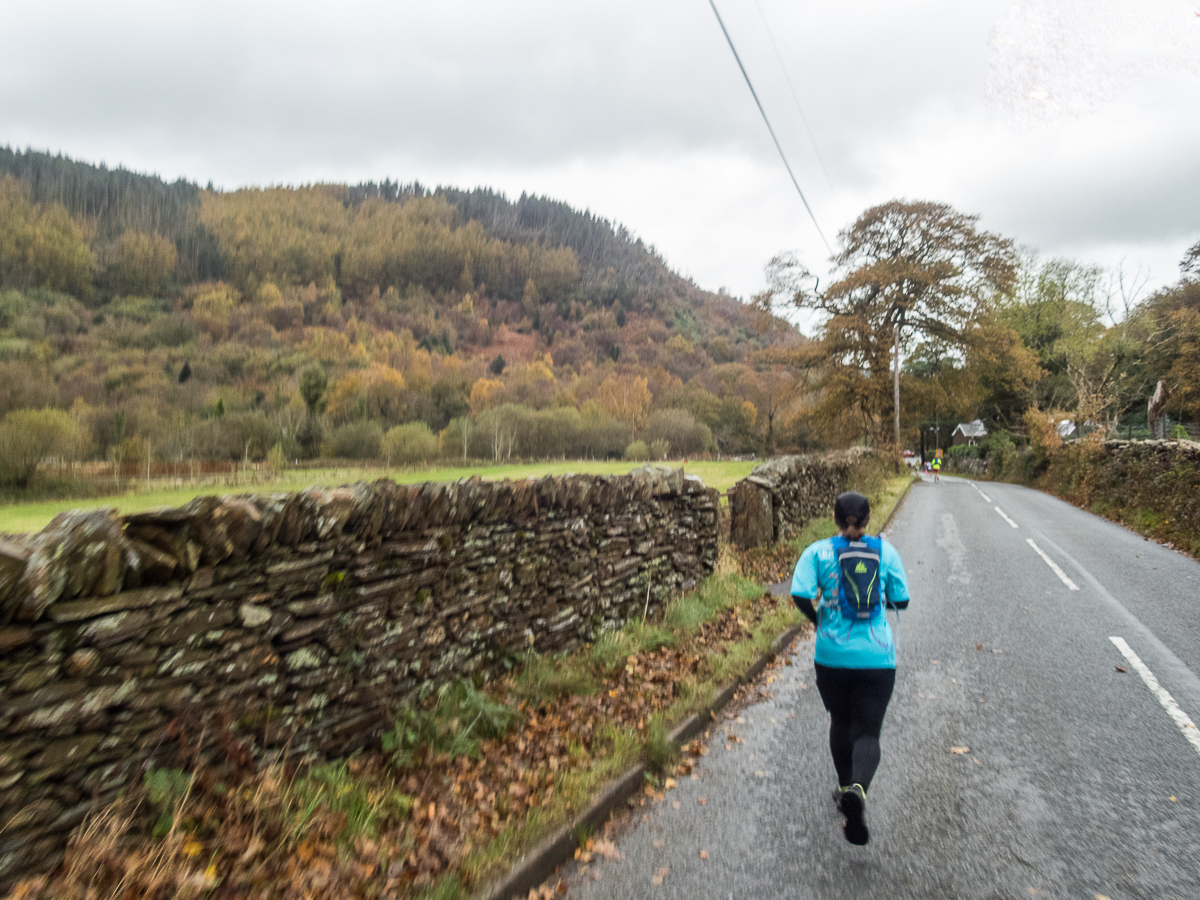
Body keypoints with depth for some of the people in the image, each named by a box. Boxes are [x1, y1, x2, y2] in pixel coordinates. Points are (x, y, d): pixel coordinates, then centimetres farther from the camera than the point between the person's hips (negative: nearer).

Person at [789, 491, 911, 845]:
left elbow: (800, 595, -14)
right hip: (876, 657, 0)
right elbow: (901, 600, 4)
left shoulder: (818, 552, -4)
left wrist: (819, 618, 5)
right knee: (868, 732, 3)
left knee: (840, 723, 22)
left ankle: (846, 789, 35)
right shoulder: (886, 551, 1)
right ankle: (858, 789, -24)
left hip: (832, 654, 0)